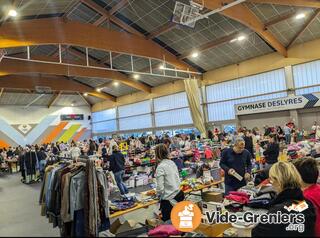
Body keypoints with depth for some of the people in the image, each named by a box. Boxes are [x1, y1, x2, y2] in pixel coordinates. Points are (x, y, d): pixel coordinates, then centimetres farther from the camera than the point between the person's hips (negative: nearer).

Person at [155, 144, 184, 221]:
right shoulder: (172, 162, 2)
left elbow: (160, 188, -18)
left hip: (168, 200, -7)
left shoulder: (160, 167, -19)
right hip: (179, 194, 7)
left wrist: (158, 194, 1)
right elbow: (177, 179, 8)